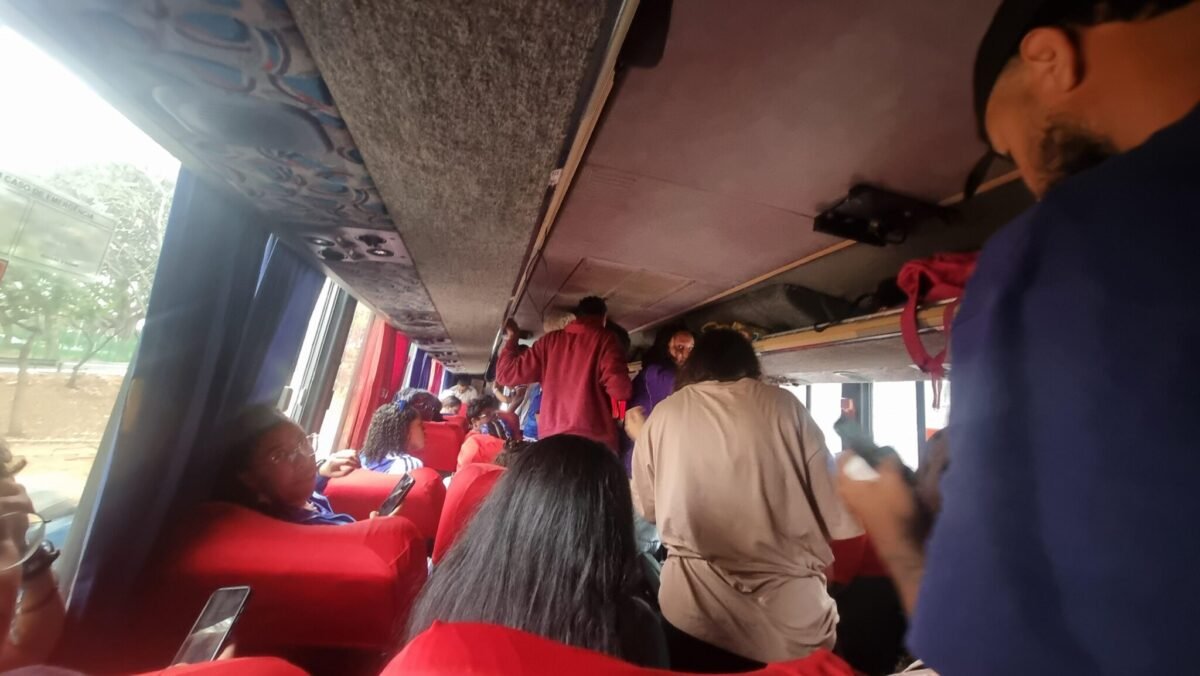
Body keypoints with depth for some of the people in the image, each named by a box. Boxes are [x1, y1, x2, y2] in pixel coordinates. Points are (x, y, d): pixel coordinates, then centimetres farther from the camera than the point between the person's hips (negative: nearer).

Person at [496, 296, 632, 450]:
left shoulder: (551, 340, 11)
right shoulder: (604, 338, 1)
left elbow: (507, 373, 13)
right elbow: (620, 389, -12)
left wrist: (512, 338, 28)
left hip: (552, 438, 4)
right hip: (595, 439, -3)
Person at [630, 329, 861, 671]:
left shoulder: (663, 414, -5)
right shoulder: (784, 405, -6)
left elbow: (645, 507, 6)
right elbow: (840, 516, -6)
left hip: (693, 616, 0)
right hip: (789, 616, 1)